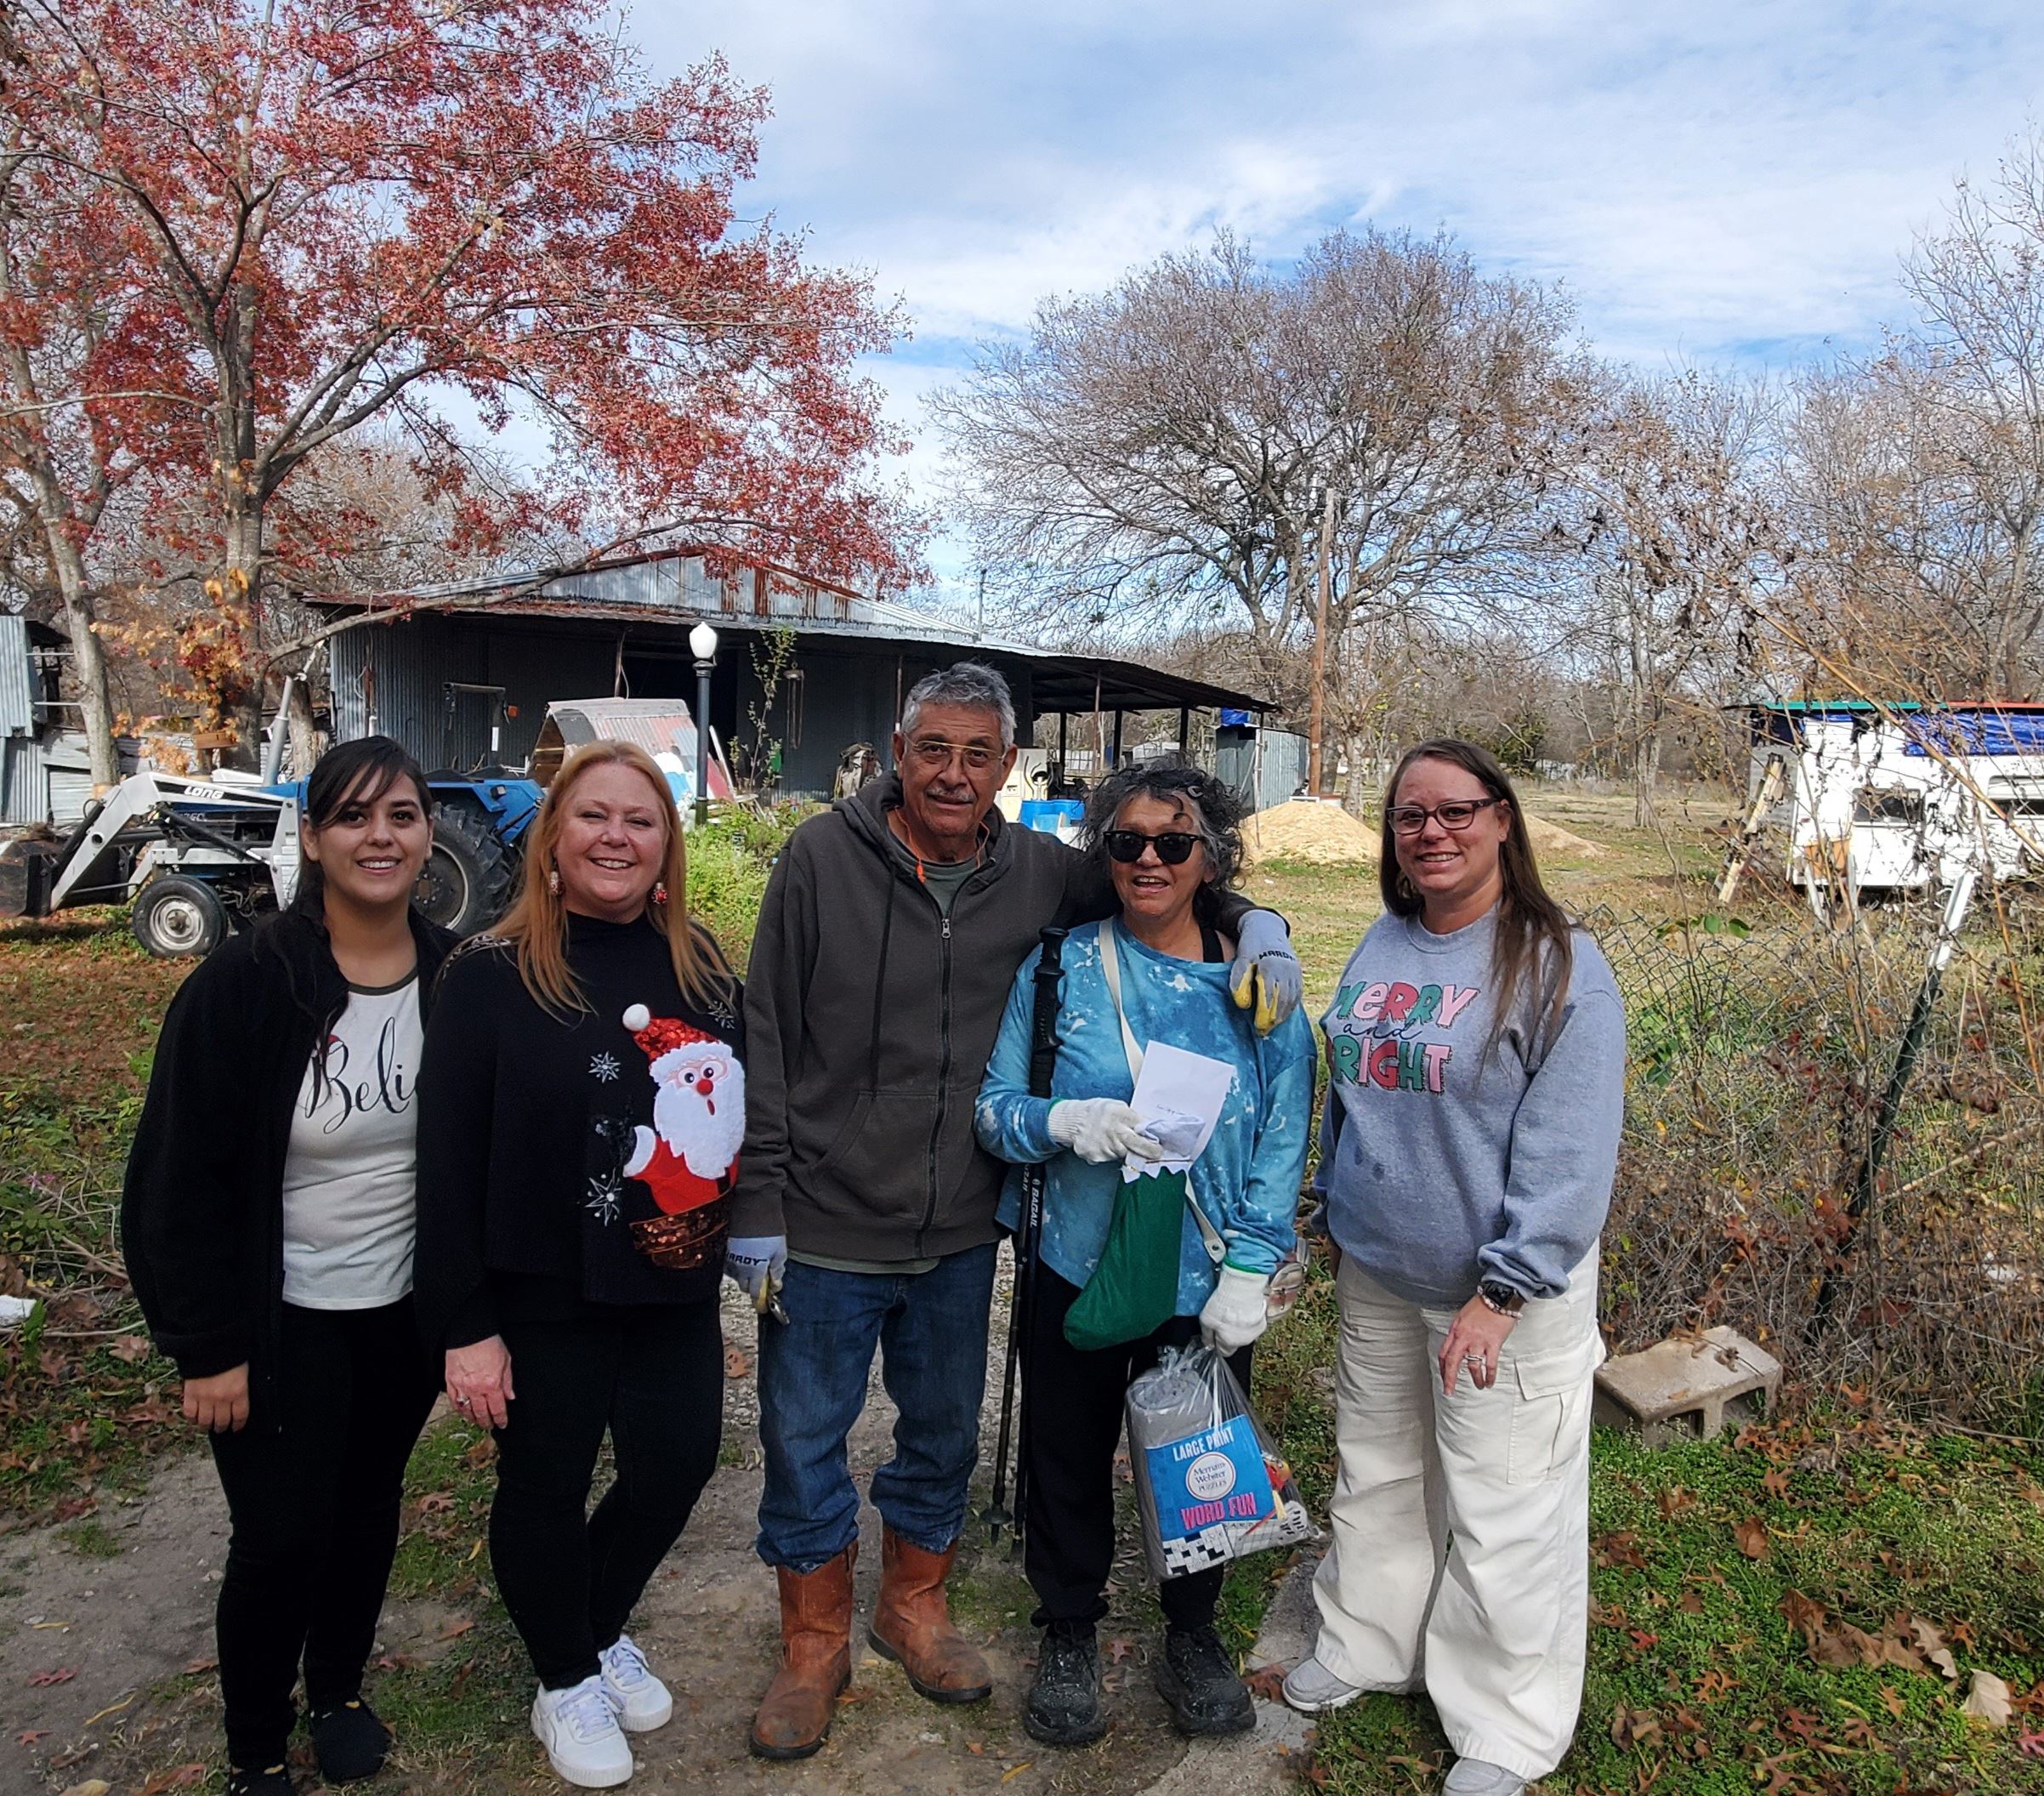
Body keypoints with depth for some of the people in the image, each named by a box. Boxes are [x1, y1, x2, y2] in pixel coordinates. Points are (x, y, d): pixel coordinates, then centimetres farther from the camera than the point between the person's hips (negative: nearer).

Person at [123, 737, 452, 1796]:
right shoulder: (244, 984, -18)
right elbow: (182, 1180, -13)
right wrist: (207, 1345, -13)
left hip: (408, 1308, 4)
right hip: (283, 1320, -3)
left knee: (369, 1507, 19)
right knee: (281, 1538, 5)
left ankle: (338, 1690, 44)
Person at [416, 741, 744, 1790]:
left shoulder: (701, 966, 1)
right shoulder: (492, 975, -12)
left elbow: (739, 1111, 9)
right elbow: (449, 1163, -12)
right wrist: (465, 1325, -13)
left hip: (676, 1288, 5)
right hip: (545, 1299, -4)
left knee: (678, 1465, 14)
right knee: (547, 1489, 12)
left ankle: (601, 1631, 43)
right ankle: (563, 1681, 38)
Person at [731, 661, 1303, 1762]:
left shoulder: (1039, 874, -3)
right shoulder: (823, 857, -11)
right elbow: (766, 1043, -8)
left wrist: (1255, 927, -8)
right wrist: (758, 1206, -9)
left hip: (960, 1236, 3)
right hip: (825, 1229, -3)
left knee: (943, 1434, 20)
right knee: (805, 1444, 12)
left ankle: (914, 1607, 46)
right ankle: (814, 1647, 36)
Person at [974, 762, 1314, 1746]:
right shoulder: (1060, 967, -7)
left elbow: (1284, 1138, -3)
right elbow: (992, 1104, -5)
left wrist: (1248, 1272, -10)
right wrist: (1066, 1121, -26)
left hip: (1207, 1286, 1)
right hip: (1077, 1269, 0)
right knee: (1070, 1458, 15)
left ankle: (1192, 1631, 43)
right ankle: (1067, 1631, 42)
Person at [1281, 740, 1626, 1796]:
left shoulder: (1558, 965, -16)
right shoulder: (1383, 946, 4)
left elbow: (1568, 1153, -19)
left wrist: (1506, 1290, -21)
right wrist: (1336, 1212, 16)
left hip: (1503, 1288, -6)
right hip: (1375, 1274, 6)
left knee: (1499, 1511, 7)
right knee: (1375, 1472, 22)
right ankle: (1364, 1642, 45)